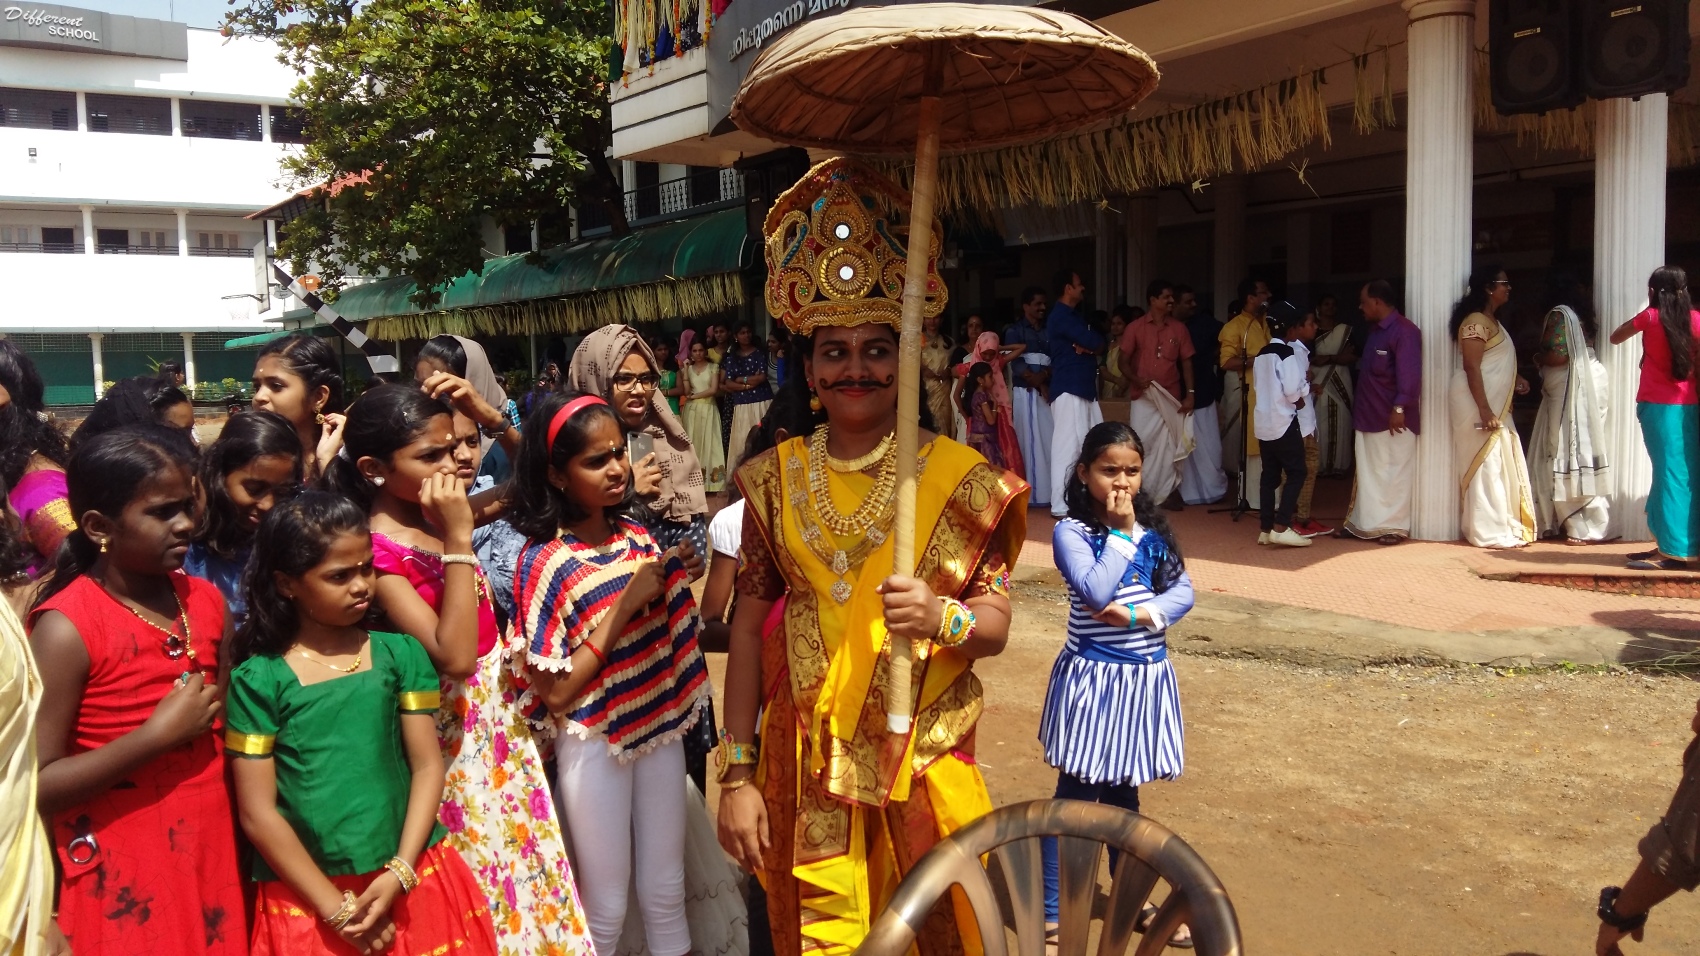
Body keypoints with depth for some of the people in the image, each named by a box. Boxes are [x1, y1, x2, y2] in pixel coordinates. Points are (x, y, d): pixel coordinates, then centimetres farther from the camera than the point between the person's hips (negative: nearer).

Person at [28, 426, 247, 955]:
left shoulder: (208, 601, 3)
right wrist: (157, 735, -22)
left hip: (210, 852, 6)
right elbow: (34, 787, -19)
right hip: (124, 876, -5)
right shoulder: (67, 628, -15)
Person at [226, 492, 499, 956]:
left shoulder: (400, 653, 0)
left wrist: (399, 873, -12)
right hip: (307, 901, -2)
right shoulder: (257, 680, -6)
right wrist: (336, 908, -9)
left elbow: (428, 766, -1)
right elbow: (258, 813, -6)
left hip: (411, 884, 2)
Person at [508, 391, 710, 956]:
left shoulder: (636, 536, -1)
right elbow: (554, 693, -19)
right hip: (593, 743, -5)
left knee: (666, 889, 17)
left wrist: (673, 583, -5)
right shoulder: (544, 561, -16)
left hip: (660, 725, 5)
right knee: (607, 904, 11)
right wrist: (626, 605, -22)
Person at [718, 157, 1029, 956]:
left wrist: (939, 617, -26)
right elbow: (748, 626, 2)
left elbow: (995, 624, -3)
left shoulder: (956, 478, -5)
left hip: (922, 762, -1)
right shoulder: (777, 480, 1)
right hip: (806, 767, 1)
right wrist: (737, 774, -1)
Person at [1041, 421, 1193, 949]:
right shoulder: (1070, 530, -12)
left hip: (1146, 675, 5)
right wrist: (1121, 531, -18)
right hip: (1094, 677, -5)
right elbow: (1095, 592, -25)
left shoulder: (1153, 528, 4)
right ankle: (1050, 913, 10)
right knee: (1076, 793, 0)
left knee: (1123, 791, 19)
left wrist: (1134, 616, -17)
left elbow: (1183, 592, -2)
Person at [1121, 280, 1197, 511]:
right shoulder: (1135, 327, 0)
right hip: (1142, 397, -2)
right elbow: (1124, 362, 1)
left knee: (1168, 445, 2)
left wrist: (1190, 394, 0)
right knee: (1140, 444, -1)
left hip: (1171, 397, 2)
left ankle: (1167, 492, 10)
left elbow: (1186, 362, 8)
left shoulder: (1179, 329, 6)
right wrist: (1135, 379, -18)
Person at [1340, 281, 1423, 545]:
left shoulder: (1404, 331, -14)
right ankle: (1363, 523, 19)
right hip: (1369, 417, 9)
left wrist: (1400, 407, -24)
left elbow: (1410, 374, -20)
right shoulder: (1375, 330, 15)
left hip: (1393, 419, -9)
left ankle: (1395, 526, 7)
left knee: (1394, 474, 0)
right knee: (1367, 473, 12)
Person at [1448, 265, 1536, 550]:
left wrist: (1515, 379, 9)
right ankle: (1489, 532, 0)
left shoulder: (1492, 322, 16)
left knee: (1501, 464, 12)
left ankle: (1503, 526, 20)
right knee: (1486, 464, -6)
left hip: (1494, 404, 10)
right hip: (1479, 403, -10)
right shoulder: (1476, 322, -15)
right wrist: (1485, 411, -25)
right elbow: (1472, 368, -21)